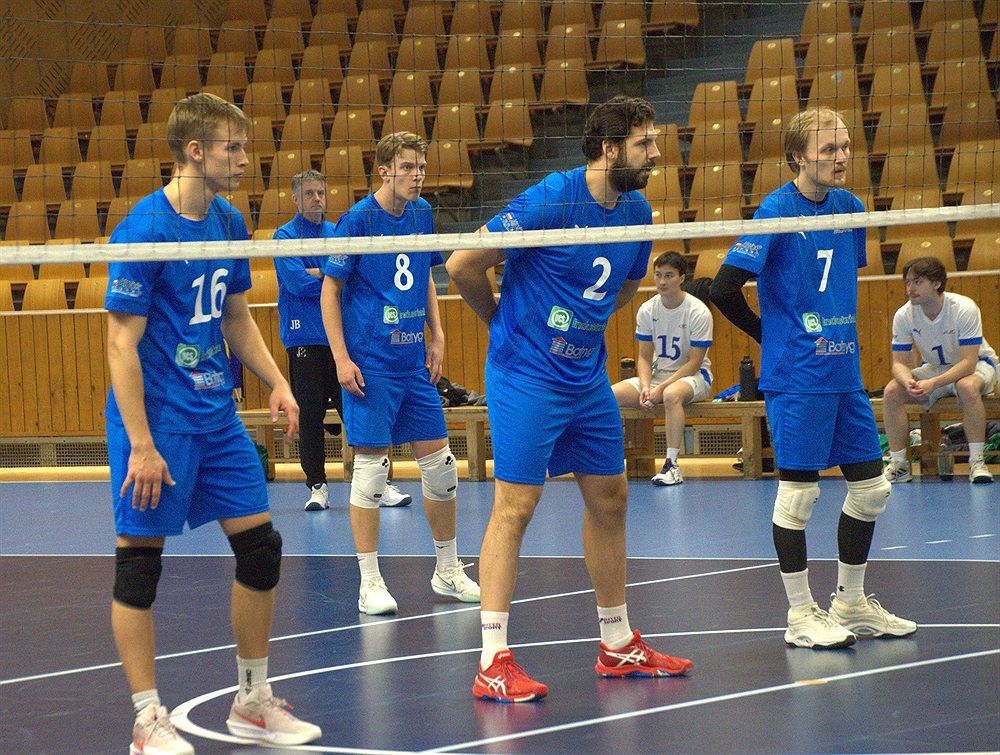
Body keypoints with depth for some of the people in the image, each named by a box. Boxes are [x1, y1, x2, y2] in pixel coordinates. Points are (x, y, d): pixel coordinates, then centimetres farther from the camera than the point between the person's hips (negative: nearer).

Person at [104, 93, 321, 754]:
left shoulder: (229, 222, 8)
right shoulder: (143, 229, -15)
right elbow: (122, 345, -17)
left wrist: (278, 383, 7)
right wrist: (141, 445, -20)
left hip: (217, 415, 8)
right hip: (157, 420, -8)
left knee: (260, 549, 7)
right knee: (140, 561, -1)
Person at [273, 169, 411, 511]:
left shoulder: (338, 234, 14)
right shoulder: (284, 236, 1)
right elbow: (297, 282, -12)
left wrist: (316, 274, -10)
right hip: (304, 338, -3)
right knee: (310, 415, -1)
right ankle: (317, 486, 8)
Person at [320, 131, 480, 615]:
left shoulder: (422, 213, 8)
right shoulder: (358, 220, -10)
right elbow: (330, 289, -7)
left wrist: (437, 334, 13)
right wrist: (341, 357, -13)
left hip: (415, 364, 6)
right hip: (370, 365, -6)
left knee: (440, 463, 7)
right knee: (371, 466, -4)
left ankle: (448, 571, 21)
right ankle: (370, 583, 3)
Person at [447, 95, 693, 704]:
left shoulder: (637, 214, 4)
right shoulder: (550, 201, -18)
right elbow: (464, 266, -15)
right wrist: (507, 322, 1)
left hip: (589, 377, 8)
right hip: (527, 376, -8)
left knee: (610, 497, 12)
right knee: (517, 504, -9)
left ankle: (618, 645, 24)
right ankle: (494, 663, -7)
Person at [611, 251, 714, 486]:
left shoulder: (698, 312, -15)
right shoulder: (646, 311, -1)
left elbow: (694, 362, -15)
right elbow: (644, 357, 4)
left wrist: (661, 388, -23)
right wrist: (646, 386, -16)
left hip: (694, 376, -5)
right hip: (657, 374, 5)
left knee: (671, 394, -41)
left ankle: (672, 465, -38)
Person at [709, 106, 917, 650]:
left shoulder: (850, 208, 9)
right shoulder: (776, 211, -11)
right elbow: (724, 289, -13)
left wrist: (839, 335, 14)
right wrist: (772, 336, -2)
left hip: (845, 371, 7)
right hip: (795, 376, -7)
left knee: (870, 486, 9)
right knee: (798, 490, -1)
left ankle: (851, 604, 23)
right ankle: (801, 615, 8)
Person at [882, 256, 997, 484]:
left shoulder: (964, 309, -28)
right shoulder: (903, 316, -15)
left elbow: (968, 362, -31)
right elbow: (899, 363, -11)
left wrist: (933, 383, -45)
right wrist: (908, 382, -36)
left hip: (977, 365, -4)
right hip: (934, 368, 4)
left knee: (967, 386, -39)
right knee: (892, 391, -21)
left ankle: (977, 461, -30)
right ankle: (898, 465, -13)